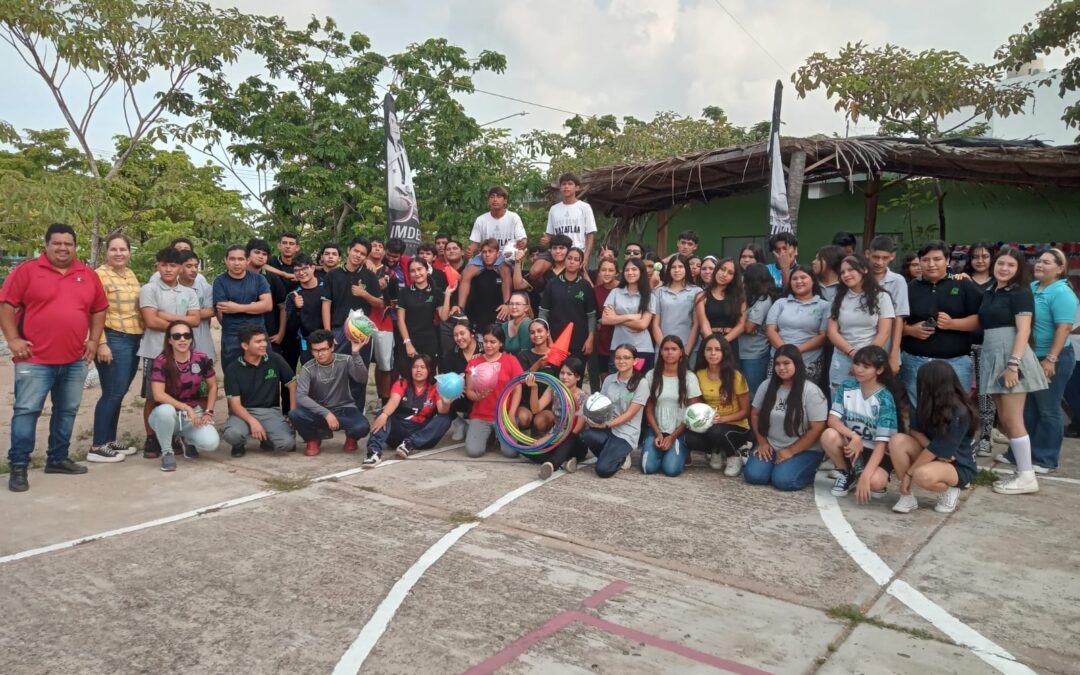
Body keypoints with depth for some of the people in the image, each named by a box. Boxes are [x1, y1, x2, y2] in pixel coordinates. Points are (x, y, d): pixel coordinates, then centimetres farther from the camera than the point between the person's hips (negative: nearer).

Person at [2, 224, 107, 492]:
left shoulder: (89, 275, 8)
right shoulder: (26, 271, -2)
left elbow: (99, 309, 15)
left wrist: (94, 340, 6)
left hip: (75, 360, 4)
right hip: (35, 359, -4)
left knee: (67, 411, 12)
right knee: (26, 410, -3)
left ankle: (57, 459, 24)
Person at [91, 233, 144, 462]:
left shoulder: (131, 274, 15)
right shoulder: (100, 275, -9)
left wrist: (143, 335, 21)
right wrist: (101, 343, -19)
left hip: (135, 340, 8)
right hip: (113, 340, -8)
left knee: (119, 394, 13)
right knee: (112, 394, -6)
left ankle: (110, 440, 22)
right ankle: (97, 447, 1)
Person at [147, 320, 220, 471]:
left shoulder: (201, 359, -7)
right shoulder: (161, 361, -16)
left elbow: (213, 386, 6)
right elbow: (158, 395, -24)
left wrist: (208, 412, -4)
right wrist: (186, 408, -28)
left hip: (194, 414, 2)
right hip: (168, 414, -2)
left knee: (211, 443, -25)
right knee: (165, 410, -40)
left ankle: (185, 440, 13)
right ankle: (166, 452, -12)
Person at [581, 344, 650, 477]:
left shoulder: (641, 384, -8)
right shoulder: (609, 379, 7)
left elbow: (630, 414, -12)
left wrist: (606, 424, -21)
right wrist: (592, 419, -15)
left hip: (626, 434, -5)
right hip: (607, 429, 5)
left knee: (603, 470, -23)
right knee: (587, 436, -31)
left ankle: (620, 458, 12)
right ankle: (613, 455, 1)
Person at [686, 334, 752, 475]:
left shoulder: (736, 376, -13)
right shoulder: (699, 375, -1)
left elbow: (745, 411, -8)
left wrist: (722, 418, -23)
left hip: (737, 427, -3)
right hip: (709, 426, 3)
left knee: (716, 431, -36)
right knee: (689, 439, -27)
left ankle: (734, 455, -2)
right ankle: (716, 452, 6)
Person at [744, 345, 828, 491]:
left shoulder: (811, 391, -13)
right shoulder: (766, 385, 0)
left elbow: (817, 429, -14)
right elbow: (755, 414, 10)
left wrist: (791, 451, -15)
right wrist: (762, 442, -1)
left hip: (804, 450, -4)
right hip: (771, 446, 4)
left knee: (783, 480, -26)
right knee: (752, 475, -18)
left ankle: (808, 470, 6)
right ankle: (776, 464, 12)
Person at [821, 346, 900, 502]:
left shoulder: (885, 399, -17)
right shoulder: (847, 386, -7)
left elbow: (882, 443, -21)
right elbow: (833, 419, -11)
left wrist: (865, 476, -31)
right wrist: (853, 436, -31)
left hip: (875, 451, -3)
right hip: (851, 445, 4)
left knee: (875, 482, -34)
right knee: (828, 435, -29)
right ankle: (846, 474, -1)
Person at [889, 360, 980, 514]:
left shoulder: (959, 414, -25)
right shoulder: (931, 405, -3)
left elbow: (936, 450, -25)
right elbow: (915, 430, -1)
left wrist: (908, 473, -20)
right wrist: (933, 449, -21)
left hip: (958, 465, -7)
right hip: (935, 457, 7)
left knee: (922, 475, -39)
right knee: (897, 441, -21)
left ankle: (949, 491, -3)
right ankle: (907, 496, -12)